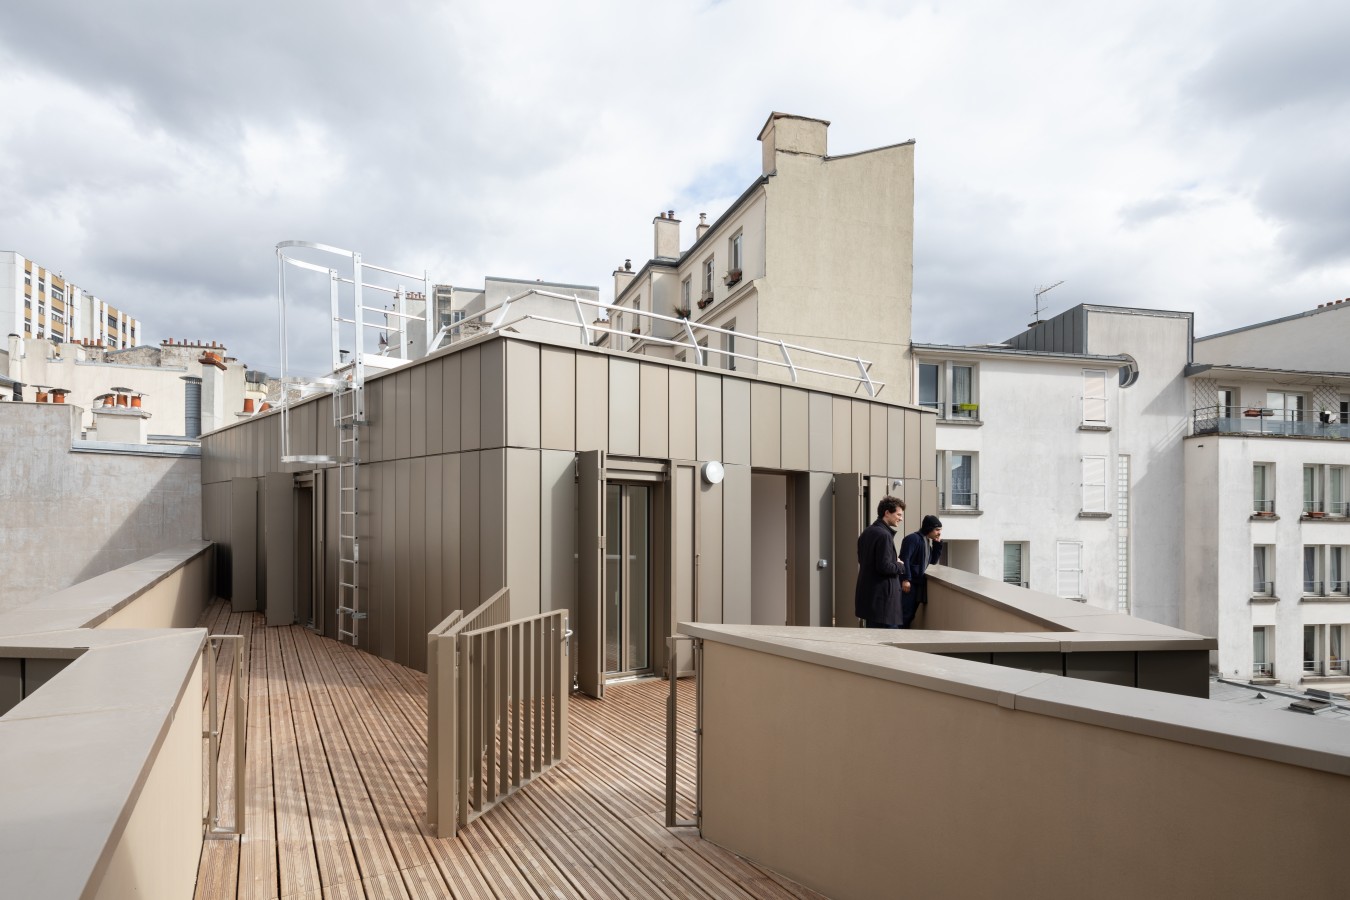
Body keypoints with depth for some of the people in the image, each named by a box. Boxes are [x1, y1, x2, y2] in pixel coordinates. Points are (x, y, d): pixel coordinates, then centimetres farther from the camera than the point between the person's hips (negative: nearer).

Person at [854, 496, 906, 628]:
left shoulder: (867, 532, 12)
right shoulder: (884, 535, -18)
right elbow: (885, 567, -23)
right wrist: (900, 566, -4)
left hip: (868, 594, 10)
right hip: (883, 597, -10)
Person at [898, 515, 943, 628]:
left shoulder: (927, 541, 16)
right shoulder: (913, 538, -12)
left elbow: (933, 560, 23)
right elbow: (904, 559, -20)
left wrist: (938, 543, 12)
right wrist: (906, 579, -26)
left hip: (918, 582, 9)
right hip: (908, 582, -9)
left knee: (910, 614, 11)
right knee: (905, 614, -9)